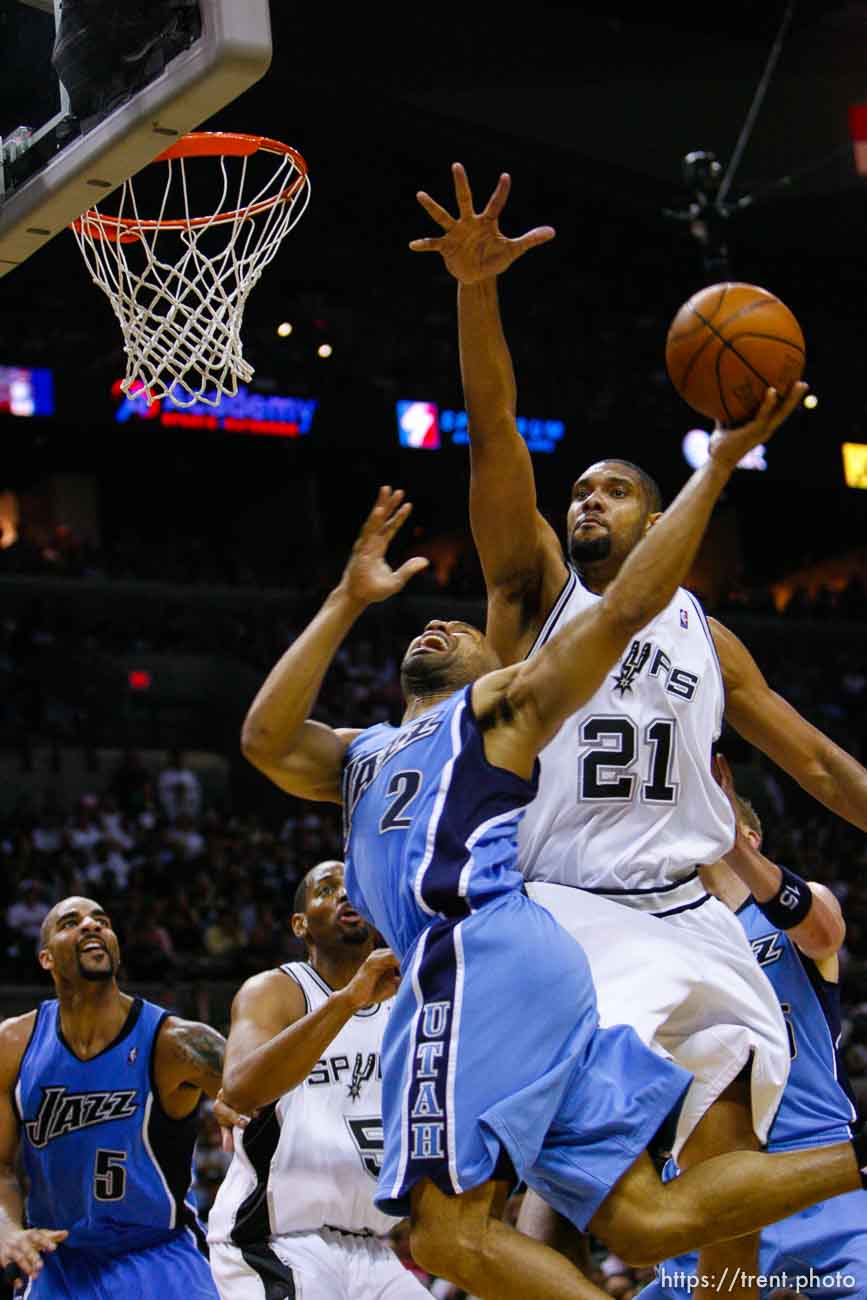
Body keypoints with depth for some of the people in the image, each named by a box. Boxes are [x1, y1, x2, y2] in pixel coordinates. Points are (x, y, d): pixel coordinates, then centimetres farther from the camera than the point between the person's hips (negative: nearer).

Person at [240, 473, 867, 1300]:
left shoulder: (502, 703, 17)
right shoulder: (362, 756, 35)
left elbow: (621, 609, 4)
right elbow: (264, 739, 13)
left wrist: (718, 464, 5)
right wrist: (347, 601, 15)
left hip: (482, 956, -7)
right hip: (473, 969, 7)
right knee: (647, 1221, -6)